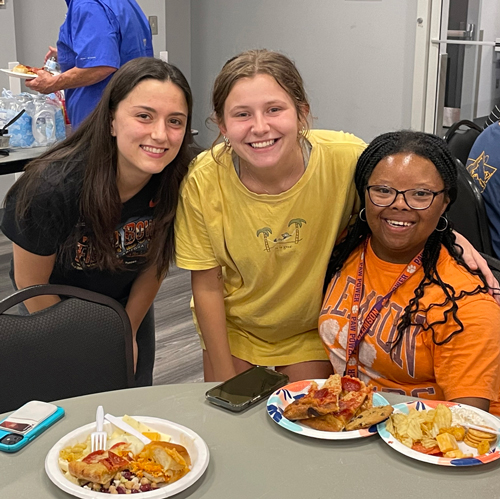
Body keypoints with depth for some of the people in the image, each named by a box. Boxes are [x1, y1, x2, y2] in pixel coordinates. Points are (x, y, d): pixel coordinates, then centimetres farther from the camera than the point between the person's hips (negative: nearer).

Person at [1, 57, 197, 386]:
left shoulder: (182, 178, -26)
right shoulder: (54, 186, -36)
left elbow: (156, 260, -7)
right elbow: (31, 283, -19)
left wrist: (128, 333, 1)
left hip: (129, 306, 3)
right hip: (52, 310, -3)